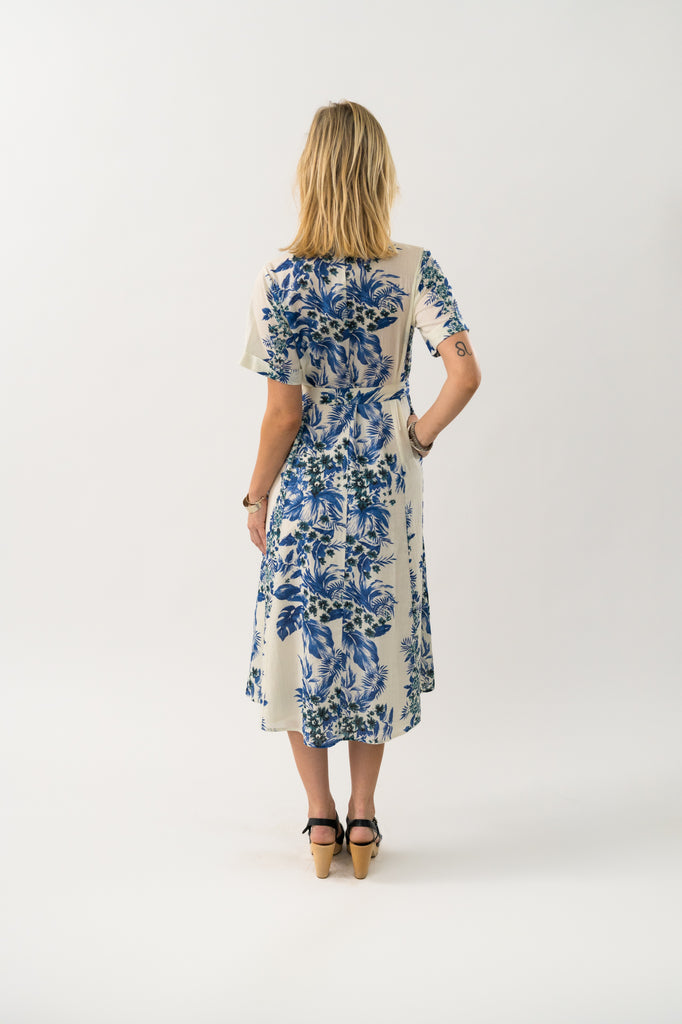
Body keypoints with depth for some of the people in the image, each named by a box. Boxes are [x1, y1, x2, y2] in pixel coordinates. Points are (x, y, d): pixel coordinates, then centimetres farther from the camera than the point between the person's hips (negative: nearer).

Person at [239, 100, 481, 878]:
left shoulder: (283, 276, -12)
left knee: (303, 639, 13)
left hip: (306, 484, -1)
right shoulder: (414, 270, -7)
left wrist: (257, 495, 1)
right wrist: (422, 434, -1)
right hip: (384, 484, 2)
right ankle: (362, 816, 25)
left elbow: (285, 412, -12)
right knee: (376, 636, 16)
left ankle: (320, 820, 23)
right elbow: (464, 374, -18)